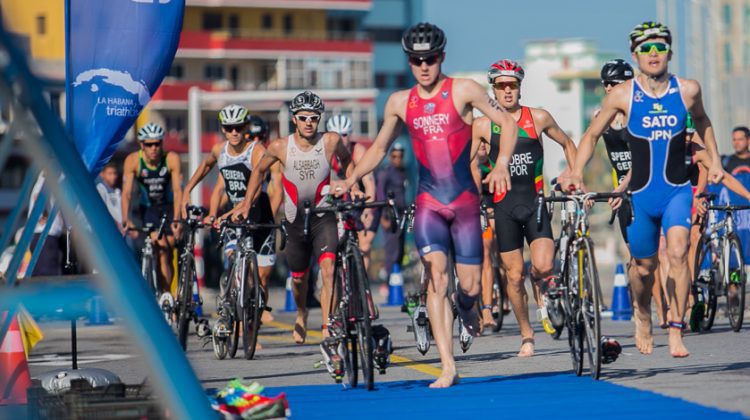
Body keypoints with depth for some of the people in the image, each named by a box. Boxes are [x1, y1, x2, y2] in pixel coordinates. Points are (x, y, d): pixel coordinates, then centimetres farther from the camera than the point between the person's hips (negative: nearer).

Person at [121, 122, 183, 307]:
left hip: (169, 207, 0)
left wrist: (176, 219, -39)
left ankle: (165, 295, 10)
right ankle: (166, 295, -11)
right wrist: (126, 220, -36)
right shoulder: (133, 160, -19)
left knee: (168, 252, -4)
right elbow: (126, 192, -24)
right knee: (161, 249, -17)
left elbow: (177, 190, -27)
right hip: (148, 208, 0)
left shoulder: (172, 159, -21)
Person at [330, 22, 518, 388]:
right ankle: (448, 369, -19)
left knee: (469, 287, 0)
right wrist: (349, 180, 6)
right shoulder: (400, 103, 7)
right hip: (429, 201, 1)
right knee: (436, 274, -18)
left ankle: (465, 305, 41)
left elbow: (507, 123, -2)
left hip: (465, 199, -1)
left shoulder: (463, 90, -2)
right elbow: (379, 148, 19)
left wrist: (501, 166, -17)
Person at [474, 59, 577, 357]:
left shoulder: (538, 118, 1)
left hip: (535, 201, 0)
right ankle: (526, 337, 15)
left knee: (543, 267, -18)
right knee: (514, 275, 0)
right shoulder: (483, 125, -1)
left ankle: (542, 293, 18)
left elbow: (568, 144, 15)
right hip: (504, 205, 0)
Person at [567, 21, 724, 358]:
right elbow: (592, 135, 4)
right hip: (641, 194, 0)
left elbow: (701, 120, 21)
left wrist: (714, 159, 17)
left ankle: (676, 332, -14)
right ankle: (642, 318, 40)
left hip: (677, 190, 0)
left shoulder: (688, 90, -2)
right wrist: (576, 171, -8)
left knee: (678, 253, -21)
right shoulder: (623, 95, -7)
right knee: (644, 267, 10)